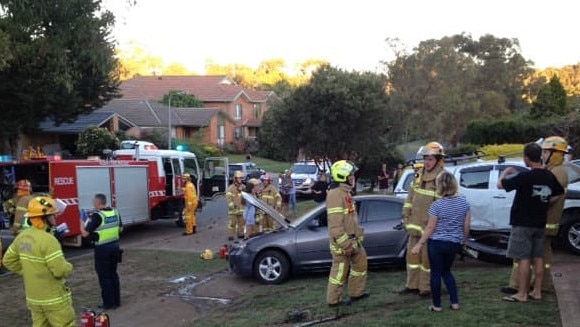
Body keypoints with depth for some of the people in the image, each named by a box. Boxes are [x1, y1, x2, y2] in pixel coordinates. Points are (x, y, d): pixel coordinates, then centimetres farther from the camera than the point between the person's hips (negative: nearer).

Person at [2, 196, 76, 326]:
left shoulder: (23, 236, 2)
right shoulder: (48, 240, -24)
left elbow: (8, 260, 11)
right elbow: (60, 270, -26)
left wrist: (29, 273, 12)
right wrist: (69, 267, -5)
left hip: (33, 297, 8)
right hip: (54, 298, -8)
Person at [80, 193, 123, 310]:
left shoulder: (96, 215, -17)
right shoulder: (115, 212, 4)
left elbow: (85, 233, -16)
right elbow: (120, 229, 14)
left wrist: (82, 220, -1)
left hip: (102, 248, -7)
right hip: (115, 246, 7)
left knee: (104, 276, 4)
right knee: (113, 274, 17)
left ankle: (109, 303, 8)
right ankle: (116, 301, 21)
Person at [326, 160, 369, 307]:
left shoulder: (345, 192, 12)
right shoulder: (335, 194, -21)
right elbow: (335, 224, -26)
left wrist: (358, 235, 21)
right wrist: (345, 244, -25)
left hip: (352, 239, 10)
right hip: (342, 241, -10)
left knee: (360, 262, 19)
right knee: (340, 270, 0)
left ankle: (356, 293, 31)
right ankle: (334, 300, 13)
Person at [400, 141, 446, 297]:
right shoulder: (419, 174, 9)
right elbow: (411, 195, 15)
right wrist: (406, 214, 13)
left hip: (430, 226, -7)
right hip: (415, 223, 7)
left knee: (427, 256, 2)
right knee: (412, 253, 14)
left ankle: (426, 287, 14)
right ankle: (412, 284, 26)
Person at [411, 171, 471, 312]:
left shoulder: (436, 205, -15)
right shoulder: (464, 202, -3)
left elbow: (430, 228, -12)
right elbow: (467, 225, 3)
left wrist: (419, 244, -4)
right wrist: (463, 240, 19)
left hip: (436, 243, -5)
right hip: (454, 244, 5)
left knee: (436, 273, 6)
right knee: (447, 271, 21)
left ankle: (437, 305, 12)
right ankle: (455, 302, 17)